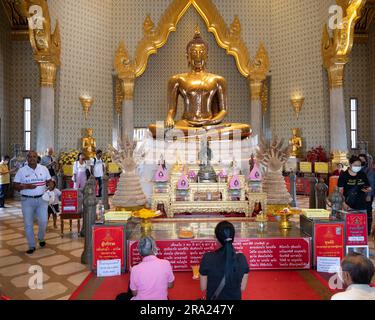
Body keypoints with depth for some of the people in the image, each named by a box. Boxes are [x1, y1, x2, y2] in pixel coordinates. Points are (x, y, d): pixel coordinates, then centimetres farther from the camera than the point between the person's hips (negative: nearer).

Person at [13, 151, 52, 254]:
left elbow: (49, 181, 10)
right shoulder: (21, 171, -2)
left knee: (43, 221, 0)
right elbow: (15, 186, -2)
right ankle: (31, 246, 19)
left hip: (42, 199, 1)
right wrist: (26, 186, -21)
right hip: (27, 200, -1)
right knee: (28, 224, 5)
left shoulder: (44, 169, 2)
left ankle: (41, 238, 30)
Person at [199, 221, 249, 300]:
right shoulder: (241, 259, -17)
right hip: (234, 298, 2)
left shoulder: (208, 258, -23)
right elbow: (242, 288, -5)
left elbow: (203, 288, -10)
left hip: (215, 298, -1)